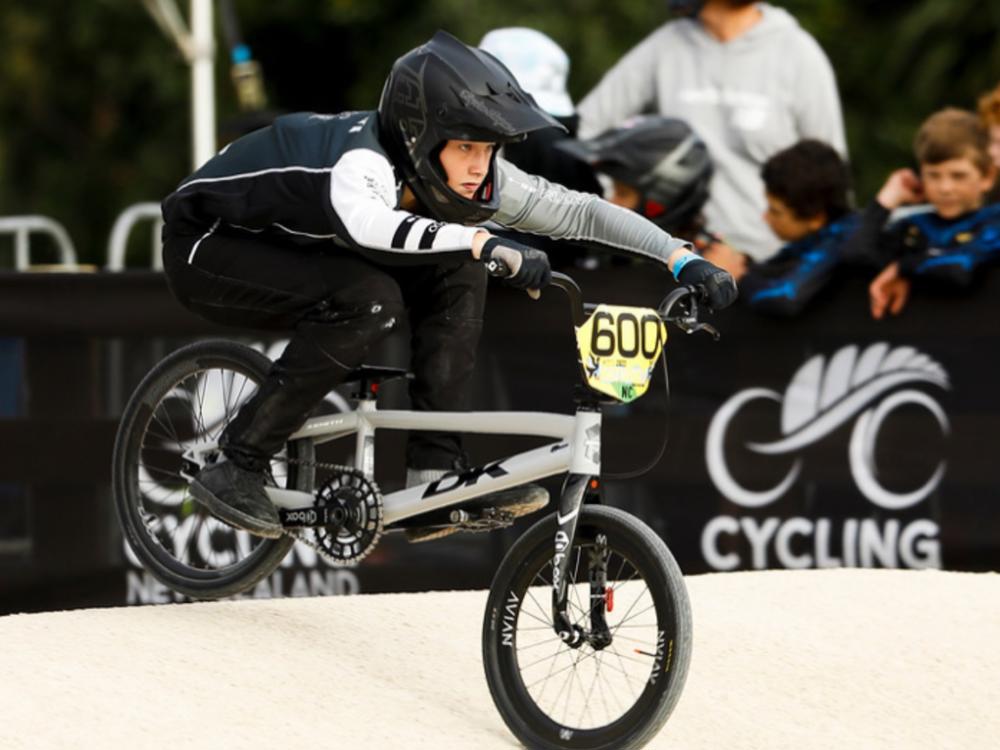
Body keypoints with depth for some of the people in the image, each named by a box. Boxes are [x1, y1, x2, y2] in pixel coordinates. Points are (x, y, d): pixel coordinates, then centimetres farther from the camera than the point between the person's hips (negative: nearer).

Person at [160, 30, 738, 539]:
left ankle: (436, 469, -9)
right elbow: (366, 221, -60)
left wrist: (683, 258, -23)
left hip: (294, 246, 7)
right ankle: (237, 468, -22)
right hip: (209, 246, -7)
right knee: (371, 299, -32)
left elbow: (579, 211, -12)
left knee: (457, 272, -11)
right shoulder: (363, 160, -36)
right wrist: (489, 246, -66)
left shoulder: (464, 174, -14)